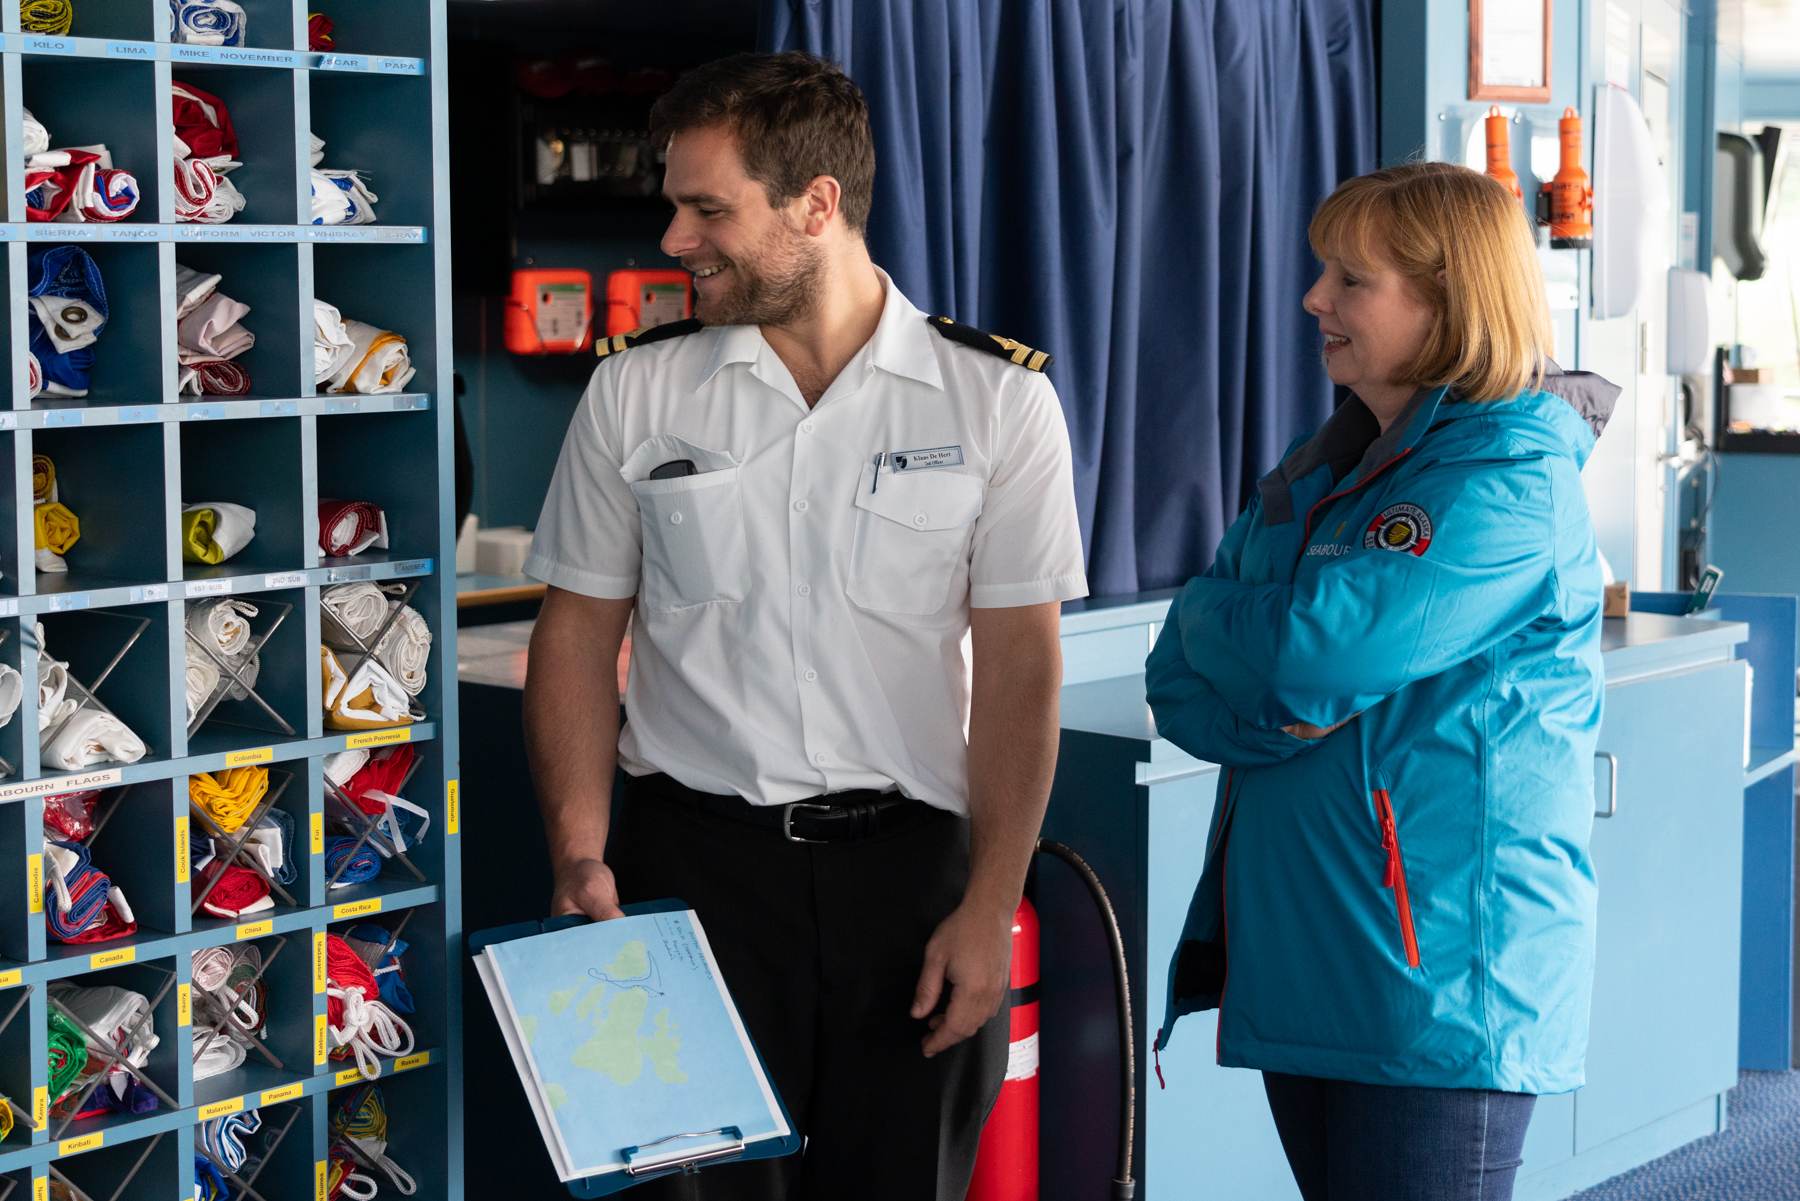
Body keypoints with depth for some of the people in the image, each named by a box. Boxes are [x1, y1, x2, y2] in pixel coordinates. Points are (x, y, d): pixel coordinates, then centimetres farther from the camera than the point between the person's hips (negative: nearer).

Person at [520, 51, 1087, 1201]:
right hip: (693, 857, 1)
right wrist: (581, 856, -6)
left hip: (912, 860, 0)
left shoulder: (1000, 396, -1)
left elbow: (1019, 663, -2)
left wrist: (990, 907, -7)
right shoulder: (637, 389, 4)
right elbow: (578, 633, 7)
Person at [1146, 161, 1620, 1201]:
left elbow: (1319, 651, -23)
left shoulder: (1510, 482, -13)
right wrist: (1277, 715, -13)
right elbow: (1179, 681, 8)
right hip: (1295, 959, 8)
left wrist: (1211, 613, -2)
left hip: (1434, 981, -8)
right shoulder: (1323, 469, 13)